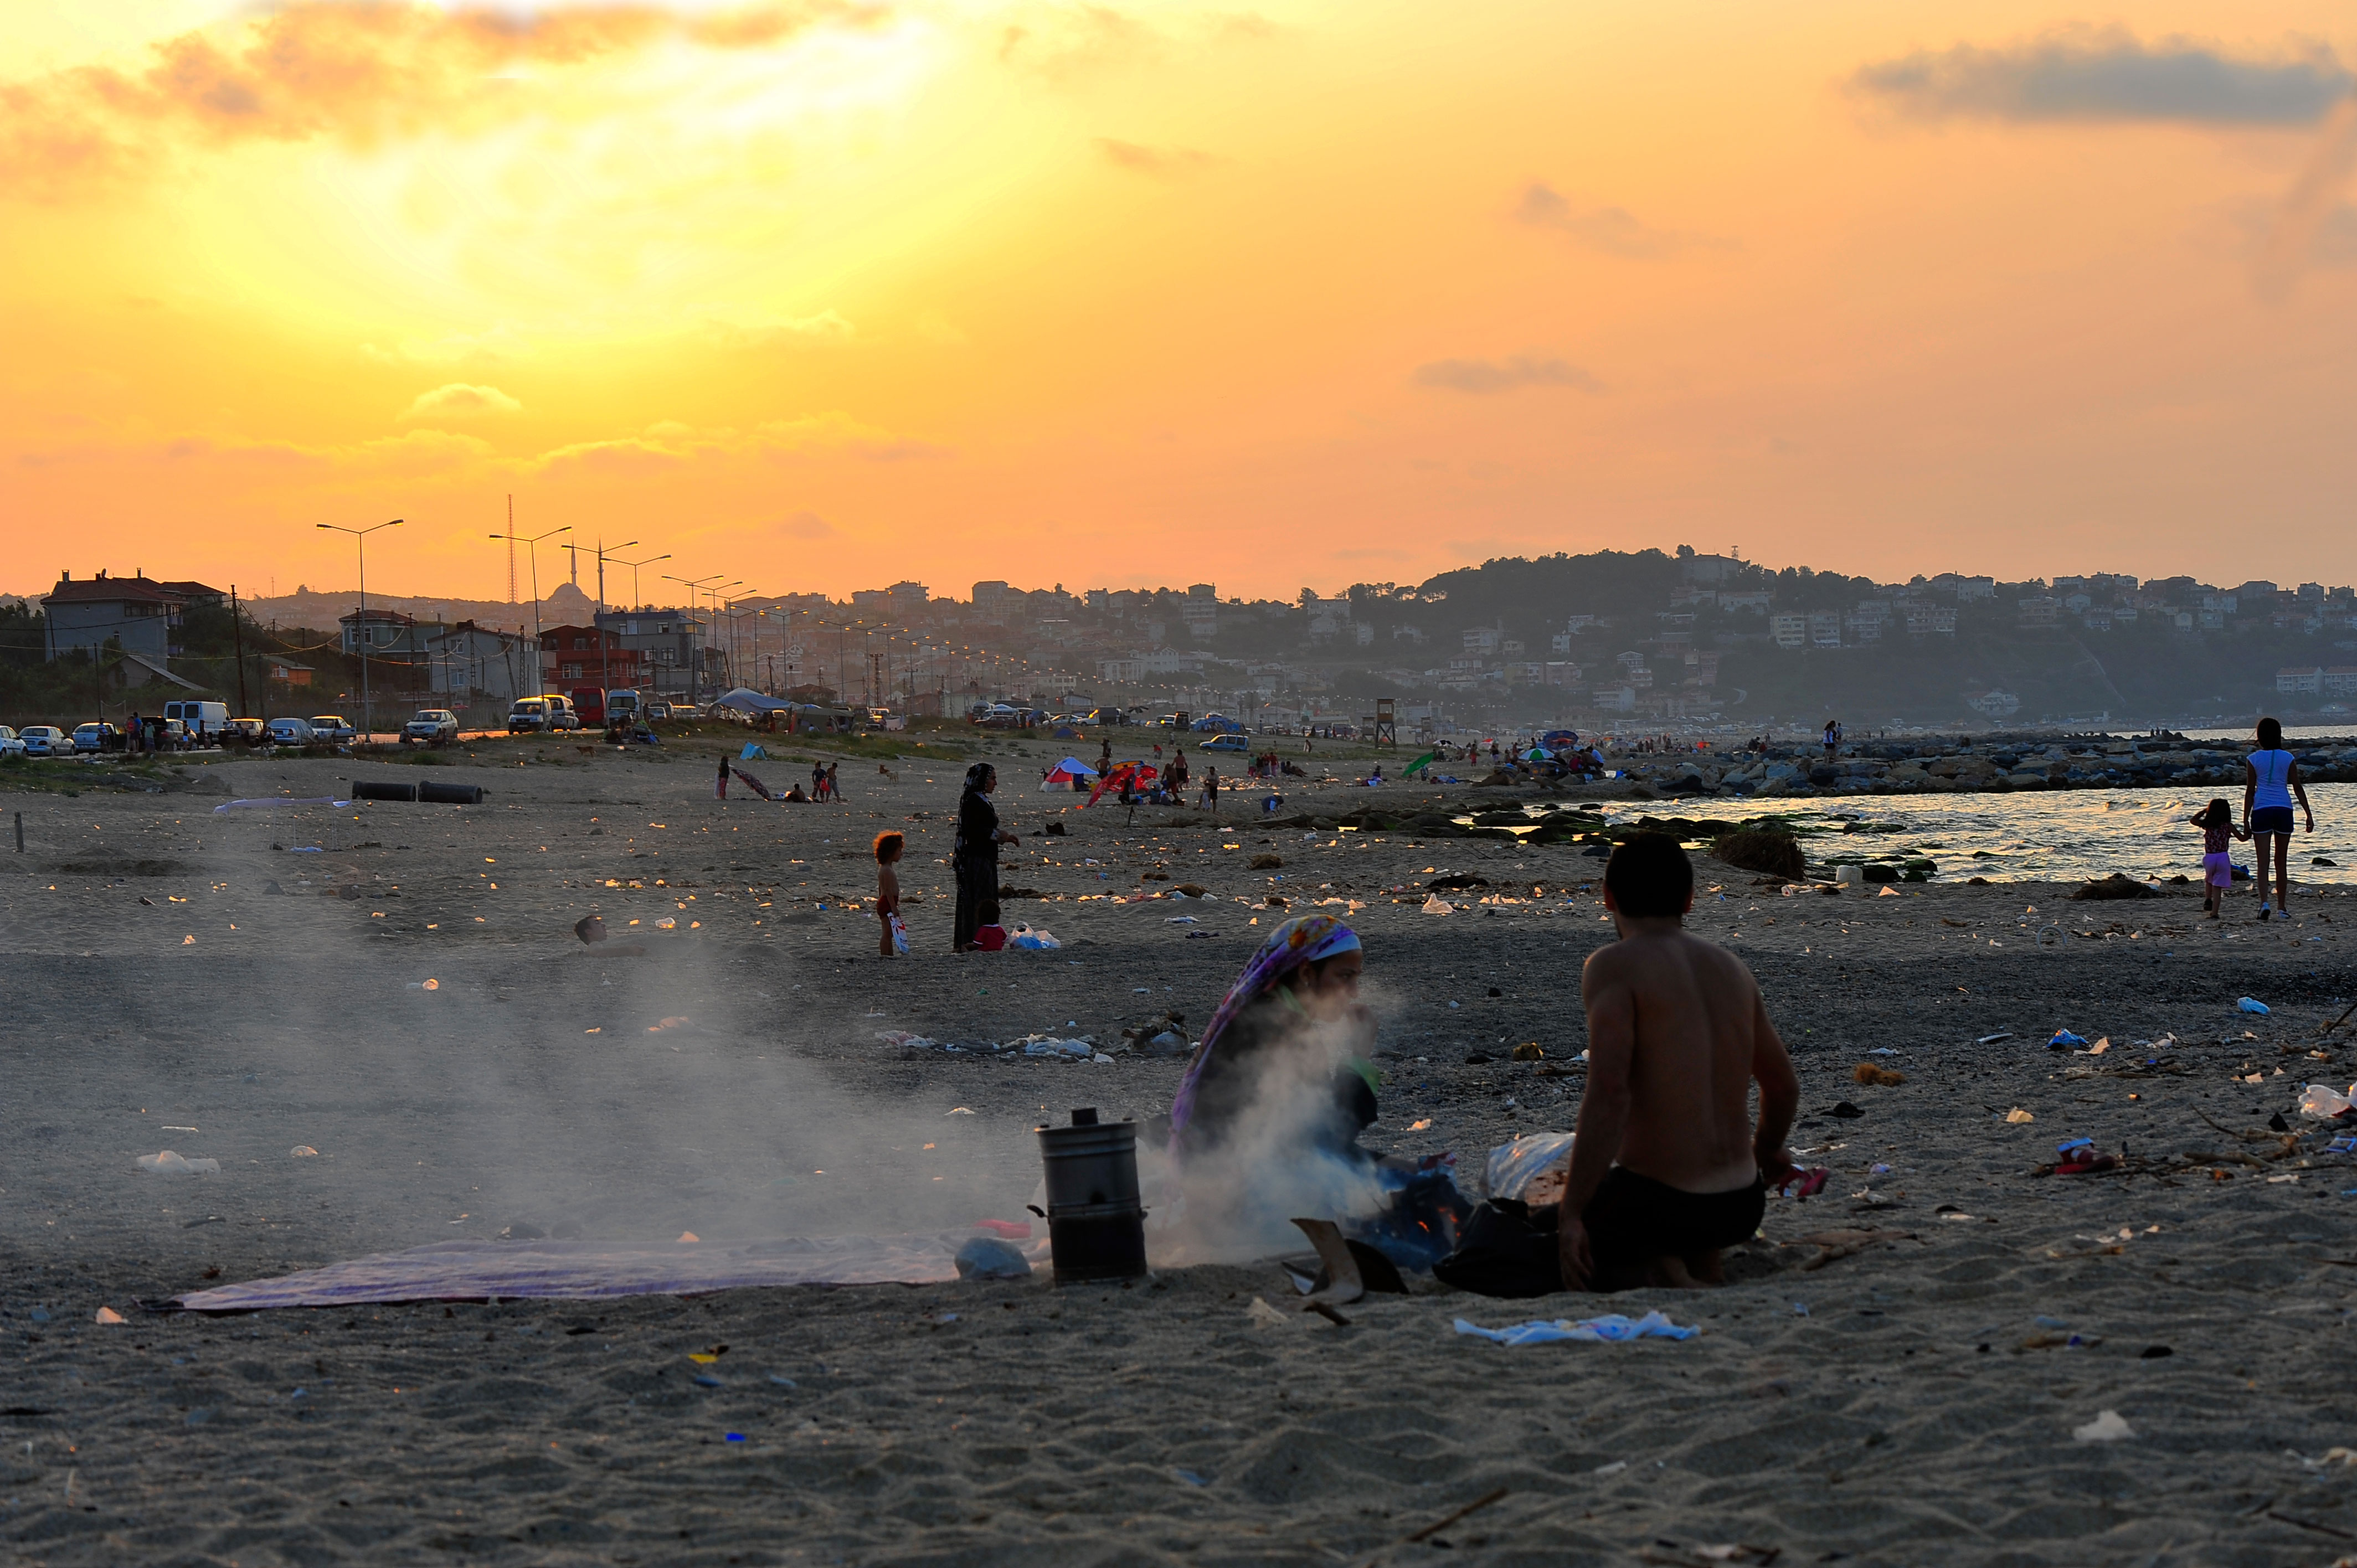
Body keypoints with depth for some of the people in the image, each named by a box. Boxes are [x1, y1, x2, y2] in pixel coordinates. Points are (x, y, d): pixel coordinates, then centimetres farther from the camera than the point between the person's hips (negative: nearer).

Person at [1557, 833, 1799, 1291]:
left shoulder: (1614, 966, -12)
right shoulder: (1730, 967, 7)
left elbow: (1608, 1095, -24)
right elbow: (1784, 1086, 17)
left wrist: (1571, 1215, -20)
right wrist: (1767, 1151, 38)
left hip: (1658, 1204, -7)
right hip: (1741, 1206, 7)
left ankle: (1663, 1276, -5)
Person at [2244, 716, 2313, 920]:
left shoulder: (2253, 760, -2)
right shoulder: (2288, 758, 3)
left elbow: (2250, 791, -1)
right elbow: (2298, 788, 3)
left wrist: (2246, 820, 2)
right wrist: (2309, 814, 8)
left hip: (2261, 811, -2)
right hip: (2284, 811, 2)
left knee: (2262, 861, -3)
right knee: (2281, 862, 12)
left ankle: (2264, 902, -22)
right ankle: (2282, 907, 16)